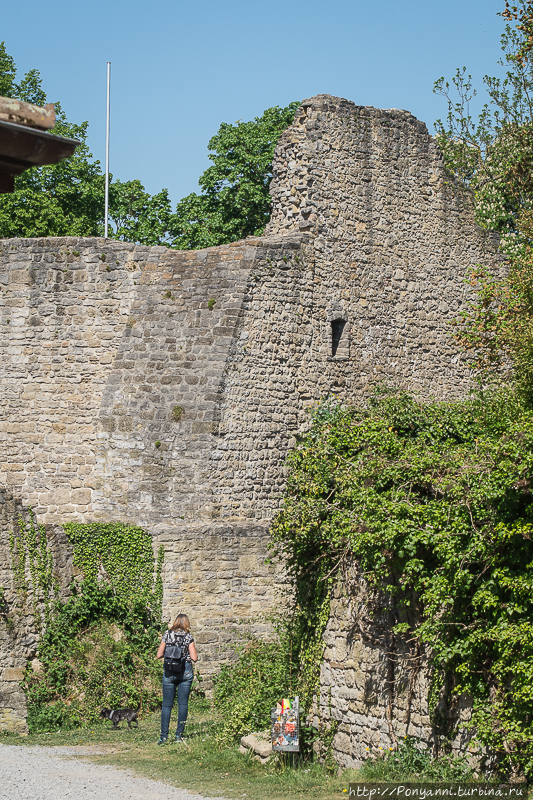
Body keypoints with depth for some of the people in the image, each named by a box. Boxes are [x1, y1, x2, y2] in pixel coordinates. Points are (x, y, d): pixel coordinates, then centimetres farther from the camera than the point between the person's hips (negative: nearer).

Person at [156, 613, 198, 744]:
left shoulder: (167, 634, 0)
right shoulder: (188, 636, -3)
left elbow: (159, 655, 2)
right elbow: (194, 658, -6)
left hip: (169, 671, 1)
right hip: (185, 671, -1)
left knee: (167, 704, 4)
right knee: (183, 703, 6)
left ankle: (164, 735, -2)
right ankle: (179, 734, 5)